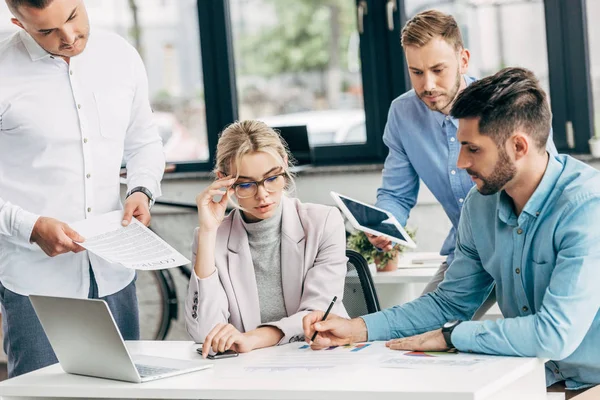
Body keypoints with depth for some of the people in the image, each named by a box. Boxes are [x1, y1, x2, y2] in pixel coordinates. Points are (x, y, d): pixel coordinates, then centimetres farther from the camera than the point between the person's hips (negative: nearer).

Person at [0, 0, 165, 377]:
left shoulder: (122, 57, 5)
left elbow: (144, 142, 19)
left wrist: (142, 191, -1)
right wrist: (32, 228, -20)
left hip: (112, 275, 4)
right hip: (37, 281, -4)